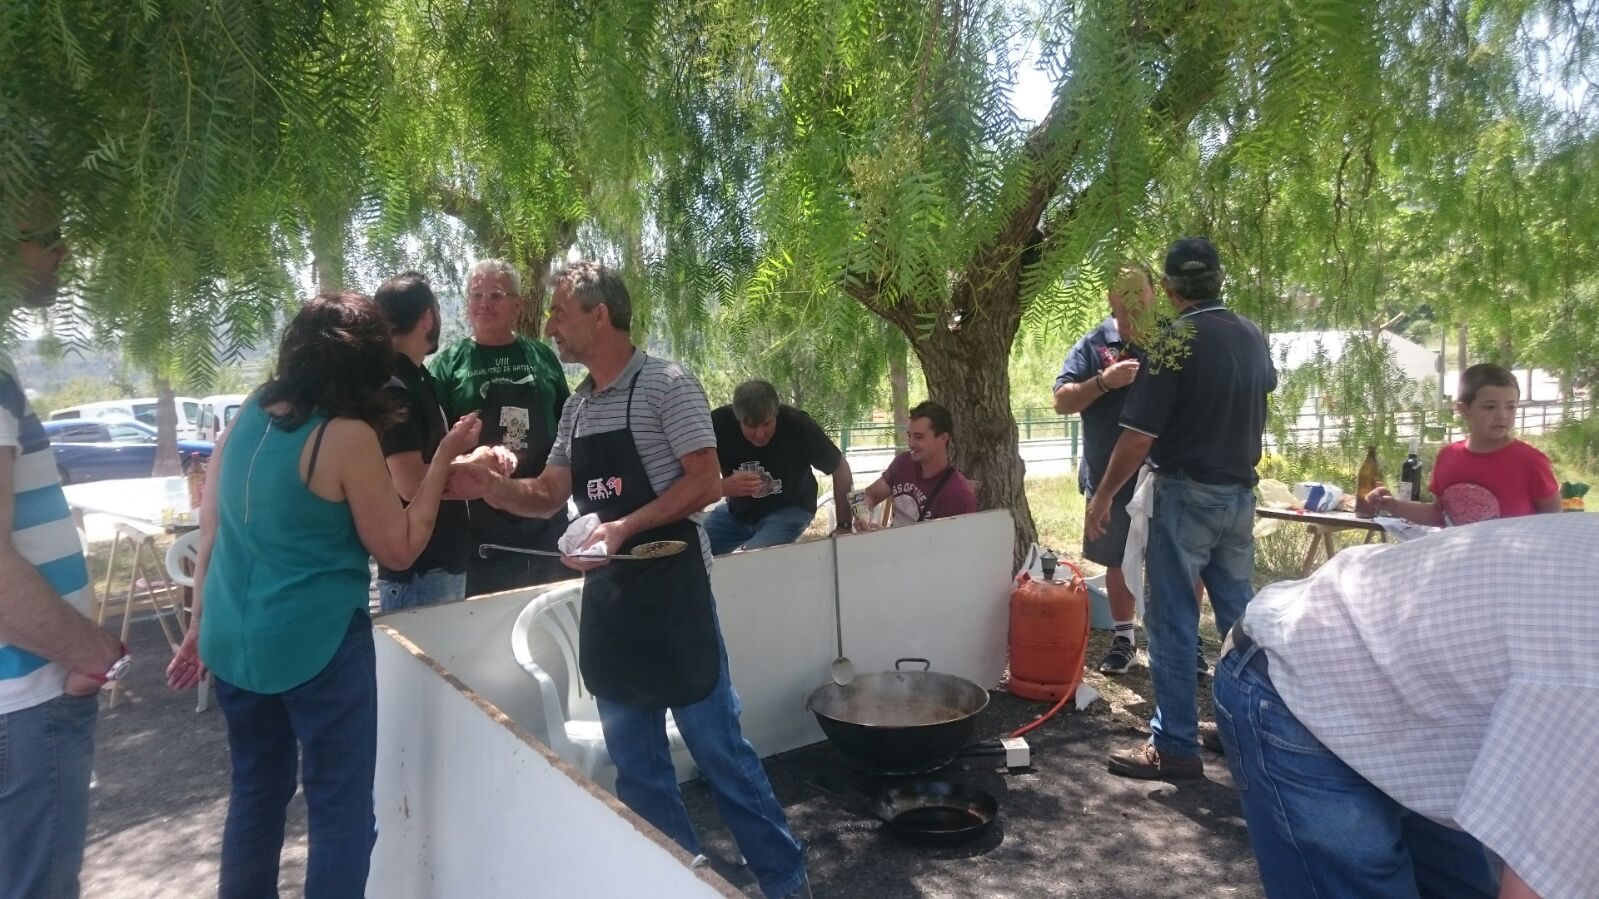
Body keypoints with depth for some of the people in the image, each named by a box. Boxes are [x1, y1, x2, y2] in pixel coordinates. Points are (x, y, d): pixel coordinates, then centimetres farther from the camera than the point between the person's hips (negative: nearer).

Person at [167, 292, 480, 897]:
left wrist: (199, 628, 19)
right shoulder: (348, 436, -16)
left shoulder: (246, 417, 3)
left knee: (256, 791, 22)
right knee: (341, 806, 7)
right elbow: (399, 551, -9)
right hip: (317, 644, -7)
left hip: (235, 641, 7)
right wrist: (444, 458, -8)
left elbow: (210, 533, 9)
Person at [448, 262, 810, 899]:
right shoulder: (577, 405, 13)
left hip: (671, 589, -7)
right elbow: (546, 496, 16)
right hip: (606, 595, 7)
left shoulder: (666, 384, -8)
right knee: (635, 763, 14)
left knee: (718, 748, 1)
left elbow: (705, 483, -13)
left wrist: (625, 526, -21)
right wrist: (489, 485, -2)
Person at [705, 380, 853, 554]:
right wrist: (723, 487, -37)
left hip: (790, 509, -3)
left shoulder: (798, 426, -24)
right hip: (738, 511, 3)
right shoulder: (718, 423, -21)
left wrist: (844, 525, -10)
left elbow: (840, 468, -12)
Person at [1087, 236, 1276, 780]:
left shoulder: (1175, 343, -16)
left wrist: (1103, 495, -9)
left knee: (1173, 621, -1)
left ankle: (1175, 746, 4)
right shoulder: (1252, 336, 6)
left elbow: (1140, 435, -19)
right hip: (1240, 492, 7)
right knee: (1239, 615, 16)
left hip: (1188, 494, -7)